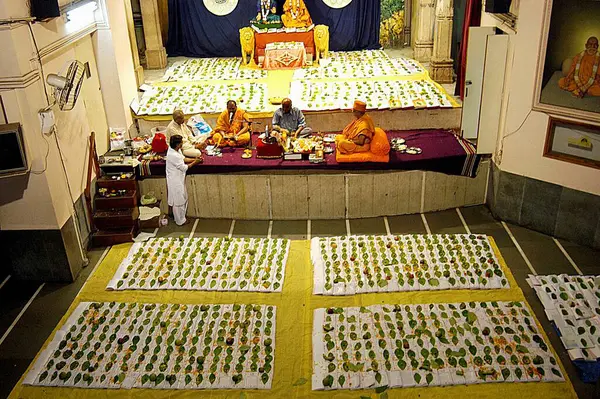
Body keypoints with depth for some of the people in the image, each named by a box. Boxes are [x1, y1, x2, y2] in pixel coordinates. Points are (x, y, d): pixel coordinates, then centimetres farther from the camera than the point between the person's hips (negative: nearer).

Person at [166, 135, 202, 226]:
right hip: (175, 181, -10)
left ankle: (181, 217, 37)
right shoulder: (173, 155, -31)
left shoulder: (175, 150, -3)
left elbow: (183, 159, 12)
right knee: (178, 200, 6)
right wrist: (194, 163, -11)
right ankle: (180, 221, 22)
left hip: (179, 179, 10)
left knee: (183, 198, 22)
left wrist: (194, 159, 1)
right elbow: (184, 168, -22)